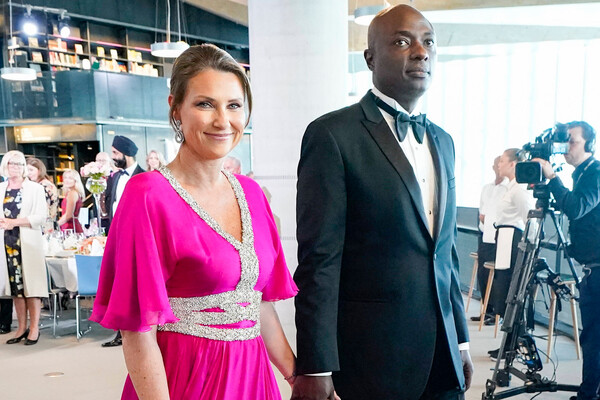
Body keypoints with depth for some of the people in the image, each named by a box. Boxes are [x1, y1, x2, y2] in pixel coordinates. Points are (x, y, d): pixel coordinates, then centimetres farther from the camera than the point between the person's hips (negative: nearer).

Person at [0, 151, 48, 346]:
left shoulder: (35, 188, 1)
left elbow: (41, 216, -7)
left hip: (29, 242, -4)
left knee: (31, 284, -3)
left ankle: (34, 328, 3)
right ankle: (22, 327, 16)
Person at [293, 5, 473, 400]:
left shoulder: (443, 142, 11)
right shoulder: (333, 135, -12)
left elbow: (447, 250, 14)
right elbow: (319, 259, -15)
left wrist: (460, 337, 13)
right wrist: (315, 367, -15)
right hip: (369, 358, -6)